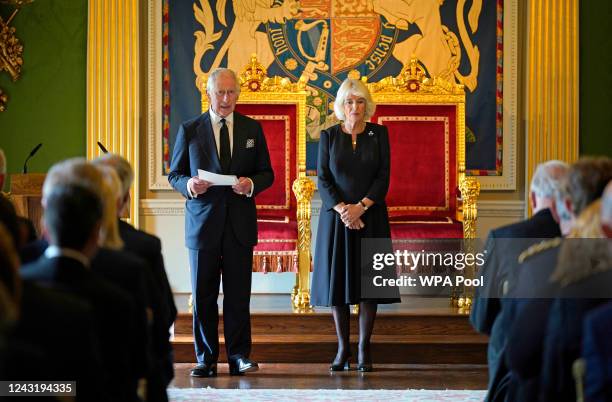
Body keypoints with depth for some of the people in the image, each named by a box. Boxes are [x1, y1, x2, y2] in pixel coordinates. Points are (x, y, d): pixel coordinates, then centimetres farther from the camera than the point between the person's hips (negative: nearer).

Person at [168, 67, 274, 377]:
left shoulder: (252, 129, 8)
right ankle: (206, 359, 10)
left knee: (238, 294, 2)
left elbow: (266, 173, 9)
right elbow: (174, 174, 7)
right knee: (203, 295, 3)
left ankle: (239, 356, 9)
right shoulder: (189, 130, 4)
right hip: (203, 222, -1)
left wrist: (251, 184, -12)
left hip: (240, 223, 1)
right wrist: (188, 185, -15)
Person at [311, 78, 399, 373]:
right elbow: (323, 180, -2)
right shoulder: (329, 136, 3)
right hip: (336, 216, 0)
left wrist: (360, 207, -14)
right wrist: (342, 210, -15)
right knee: (337, 279, 0)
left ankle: (364, 349, 4)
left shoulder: (379, 134, 3)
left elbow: (383, 177, -2)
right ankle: (342, 348, 7)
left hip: (370, 216, 0)